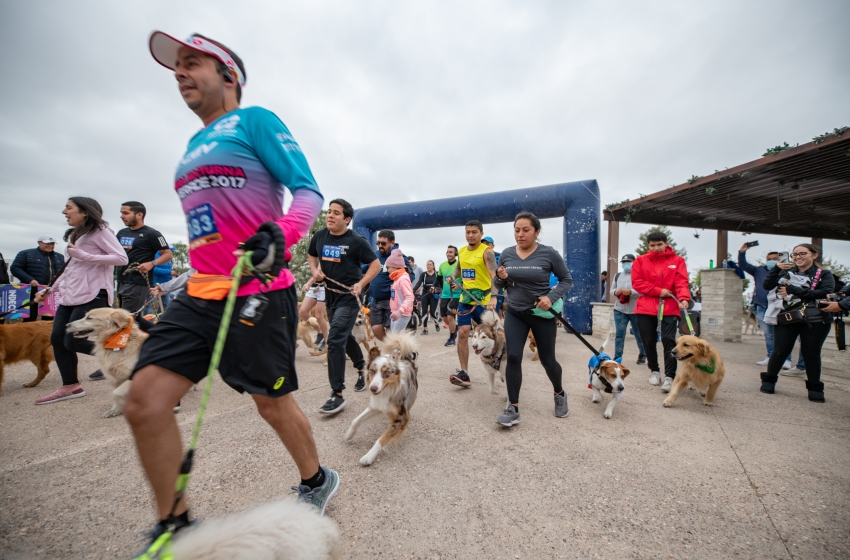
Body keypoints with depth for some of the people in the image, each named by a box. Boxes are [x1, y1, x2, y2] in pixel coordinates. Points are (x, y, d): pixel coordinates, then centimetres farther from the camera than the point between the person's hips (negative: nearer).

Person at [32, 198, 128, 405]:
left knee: (72, 342, -9)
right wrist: (50, 289, 20)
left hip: (93, 296, -9)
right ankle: (70, 386, 16)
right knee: (57, 339, 6)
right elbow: (70, 269, 25)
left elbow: (122, 258, -20)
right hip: (70, 297, 9)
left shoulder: (100, 231, -7)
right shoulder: (74, 235, 20)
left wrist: (85, 255, -22)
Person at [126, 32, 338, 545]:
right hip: (200, 295, 8)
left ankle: (317, 481, 34)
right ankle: (174, 523, 23)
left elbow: (308, 192, -10)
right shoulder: (194, 146, 23)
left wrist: (279, 235, -29)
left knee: (273, 404, 5)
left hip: (259, 292, -7)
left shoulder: (255, 120, 1)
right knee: (145, 403, 0)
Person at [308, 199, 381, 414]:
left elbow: (376, 264, -9)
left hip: (348, 297, -7)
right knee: (344, 336, 21)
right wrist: (315, 271, -1)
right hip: (330, 295, 7)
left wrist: (361, 283, -22)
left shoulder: (356, 240, -13)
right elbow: (311, 255, 20)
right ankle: (362, 367, 46)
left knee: (335, 341, -13)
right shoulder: (319, 236, 2)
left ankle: (337, 395, -2)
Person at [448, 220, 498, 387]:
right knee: (462, 333, -4)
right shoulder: (461, 251, 8)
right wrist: (453, 278, 11)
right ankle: (464, 373, 2)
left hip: (483, 300, -5)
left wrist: (494, 297, -39)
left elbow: (493, 275, -26)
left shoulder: (486, 251, -12)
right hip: (465, 298, 5)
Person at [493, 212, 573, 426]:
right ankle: (513, 409, 4)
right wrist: (500, 277, -16)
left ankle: (560, 394, 41)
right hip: (514, 314, 2)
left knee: (547, 359, 11)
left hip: (542, 315, -2)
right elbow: (499, 285, 7)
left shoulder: (549, 254, -11)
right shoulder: (506, 254, -2)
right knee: (513, 358, -7)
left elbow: (567, 279, -2)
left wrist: (552, 297, -19)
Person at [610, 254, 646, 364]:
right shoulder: (617, 276, 10)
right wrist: (615, 292, -9)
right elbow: (612, 290, 13)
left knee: (639, 334, 14)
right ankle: (617, 357, 2)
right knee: (619, 334, -2)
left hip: (636, 311, -3)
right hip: (619, 310, 3)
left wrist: (631, 292, -28)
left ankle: (642, 355, 36)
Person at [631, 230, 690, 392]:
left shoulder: (677, 261, 6)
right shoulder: (640, 261, 6)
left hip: (670, 307, -1)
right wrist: (658, 291, -12)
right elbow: (636, 282, -2)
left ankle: (669, 377, -2)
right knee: (648, 341, 8)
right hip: (646, 307, 1)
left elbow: (682, 282, -5)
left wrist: (683, 298, -23)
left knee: (669, 340, -8)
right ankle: (654, 370, 27)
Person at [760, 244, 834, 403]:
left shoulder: (824, 274, 1)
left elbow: (826, 292, -16)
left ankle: (815, 389, 22)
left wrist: (793, 290, -24)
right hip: (786, 319, 1)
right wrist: (776, 269, -17)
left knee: (811, 354, 7)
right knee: (780, 351, 4)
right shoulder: (787, 271, 5)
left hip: (815, 321, 0)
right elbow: (767, 285, -5)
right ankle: (768, 381, 17)